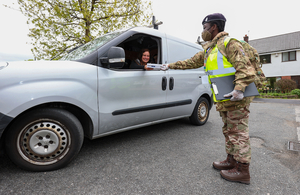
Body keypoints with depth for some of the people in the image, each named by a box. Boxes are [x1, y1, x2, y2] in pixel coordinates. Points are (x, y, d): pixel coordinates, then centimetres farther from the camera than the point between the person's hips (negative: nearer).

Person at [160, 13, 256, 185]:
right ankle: (232, 161, 28)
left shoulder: (229, 43, -8)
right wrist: (170, 66, 22)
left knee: (238, 133, -3)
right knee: (229, 131, 15)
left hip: (236, 99, -9)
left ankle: (242, 170, 8)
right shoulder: (208, 49, 19)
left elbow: (244, 66, -17)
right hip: (223, 100, 9)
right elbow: (191, 62, 23)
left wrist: (239, 89, -29)